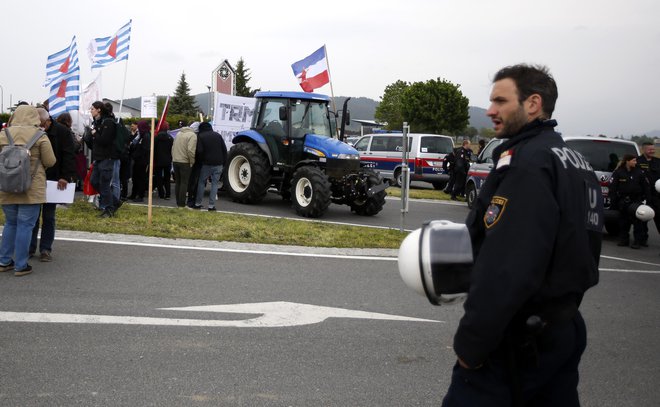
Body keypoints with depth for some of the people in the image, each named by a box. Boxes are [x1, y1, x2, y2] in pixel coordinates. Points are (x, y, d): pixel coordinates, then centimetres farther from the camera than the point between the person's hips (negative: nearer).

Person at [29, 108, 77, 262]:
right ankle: (30, 247, 12)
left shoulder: (62, 132, -6)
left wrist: (66, 177, -18)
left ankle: (45, 249, 9)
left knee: (48, 216, 3)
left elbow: (69, 156, -9)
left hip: (53, 180, -2)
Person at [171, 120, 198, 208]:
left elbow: (173, 147, 18)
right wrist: (192, 162, -11)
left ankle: (178, 203, 17)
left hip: (175, 161, 7)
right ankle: (182, 204, -2)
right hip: (185, 162, -7)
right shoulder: (192, 135, -12)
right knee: (184, 183, -1)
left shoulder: (178, 134, 14)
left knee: (177, 182, 13)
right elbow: (190, 150, -22)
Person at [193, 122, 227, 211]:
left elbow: (199, 151, -13)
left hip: (207, 164, -2)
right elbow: (224, 149, 6)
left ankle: (198, 203, 12)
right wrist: (223, 163, 10)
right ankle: (211, 205, 0)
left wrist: (201, 160, 5)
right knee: (214, 184, 5)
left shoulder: (200, 136, -1)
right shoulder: (218, 135, 10)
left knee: (201, 182, 11)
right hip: (218, 164, 2)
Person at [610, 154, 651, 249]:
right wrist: (613, 201, -9)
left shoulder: (639, 172, 2)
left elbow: (646, 187, 4)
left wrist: (648, 200, -2)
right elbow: (612, 187, -4)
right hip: (623, 201, 0)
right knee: (623, 221, 7)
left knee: (638, 221, -2)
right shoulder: (618, 172, -3)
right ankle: (623, 239, 18)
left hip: (637, 200, 0)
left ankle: (638, 241, 3)